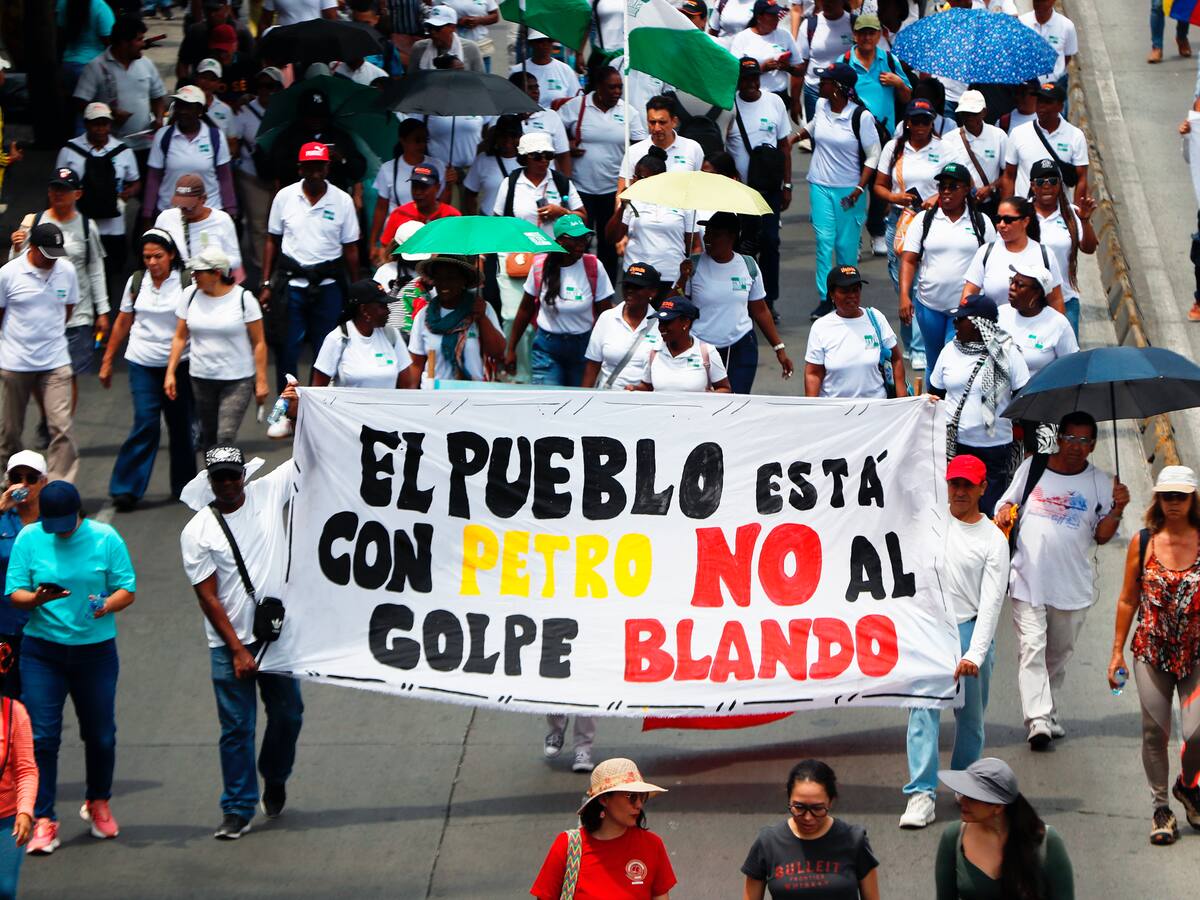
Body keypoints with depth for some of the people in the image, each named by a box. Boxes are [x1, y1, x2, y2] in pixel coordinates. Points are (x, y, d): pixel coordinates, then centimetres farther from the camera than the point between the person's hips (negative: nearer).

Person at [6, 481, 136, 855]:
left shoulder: (105, 538, -4)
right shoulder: (28, 538, -3)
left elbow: (127, 589, -1)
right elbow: (14, 592, -3)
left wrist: (105, 606, -22)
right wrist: (38, 598, -25)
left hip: (95, 651, 0)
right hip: (42, 651, 0)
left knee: (100, 734, 11)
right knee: (42, 736, -7)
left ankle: (98, 803, 34)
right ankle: (43, 820, -3)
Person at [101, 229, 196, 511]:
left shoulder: (186, 283, -5)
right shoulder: (136, 282, 3)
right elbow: (122, 323, 12)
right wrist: (107, 361, 14)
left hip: (179, 364, 0)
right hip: (143, 364, 1)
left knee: (181, 425, 6)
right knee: (146, 423, -11)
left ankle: (183, 487, 22)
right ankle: (125, 489, -6)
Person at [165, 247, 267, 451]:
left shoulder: (243, 298, -9)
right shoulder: (190, 295, 2)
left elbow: (258, 343, -6)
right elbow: (180, 338, 8)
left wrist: (261, 381, -8)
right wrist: (170, 373, 2)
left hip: (238, 380, -4)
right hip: (201, 378, 4)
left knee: (226, 436, -14)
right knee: (208, 434, 9)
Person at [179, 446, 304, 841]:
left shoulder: (268, 493, 0)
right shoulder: (197, 533, -8)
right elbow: (208, 598, -9)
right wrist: (237, 650, -13)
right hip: (229, 643, -3)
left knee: (287, 714, 12)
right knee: (237, 727, -1)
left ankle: (274, 778, 38)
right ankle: (237, 809, 7)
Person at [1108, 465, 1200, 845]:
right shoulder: (1143, 542, 0)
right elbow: (1128, 599, 7)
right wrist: (1117, 651, 6)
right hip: (1151, 652, 1)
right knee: (1155, 731, 4)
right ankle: (1160, 807, 20)